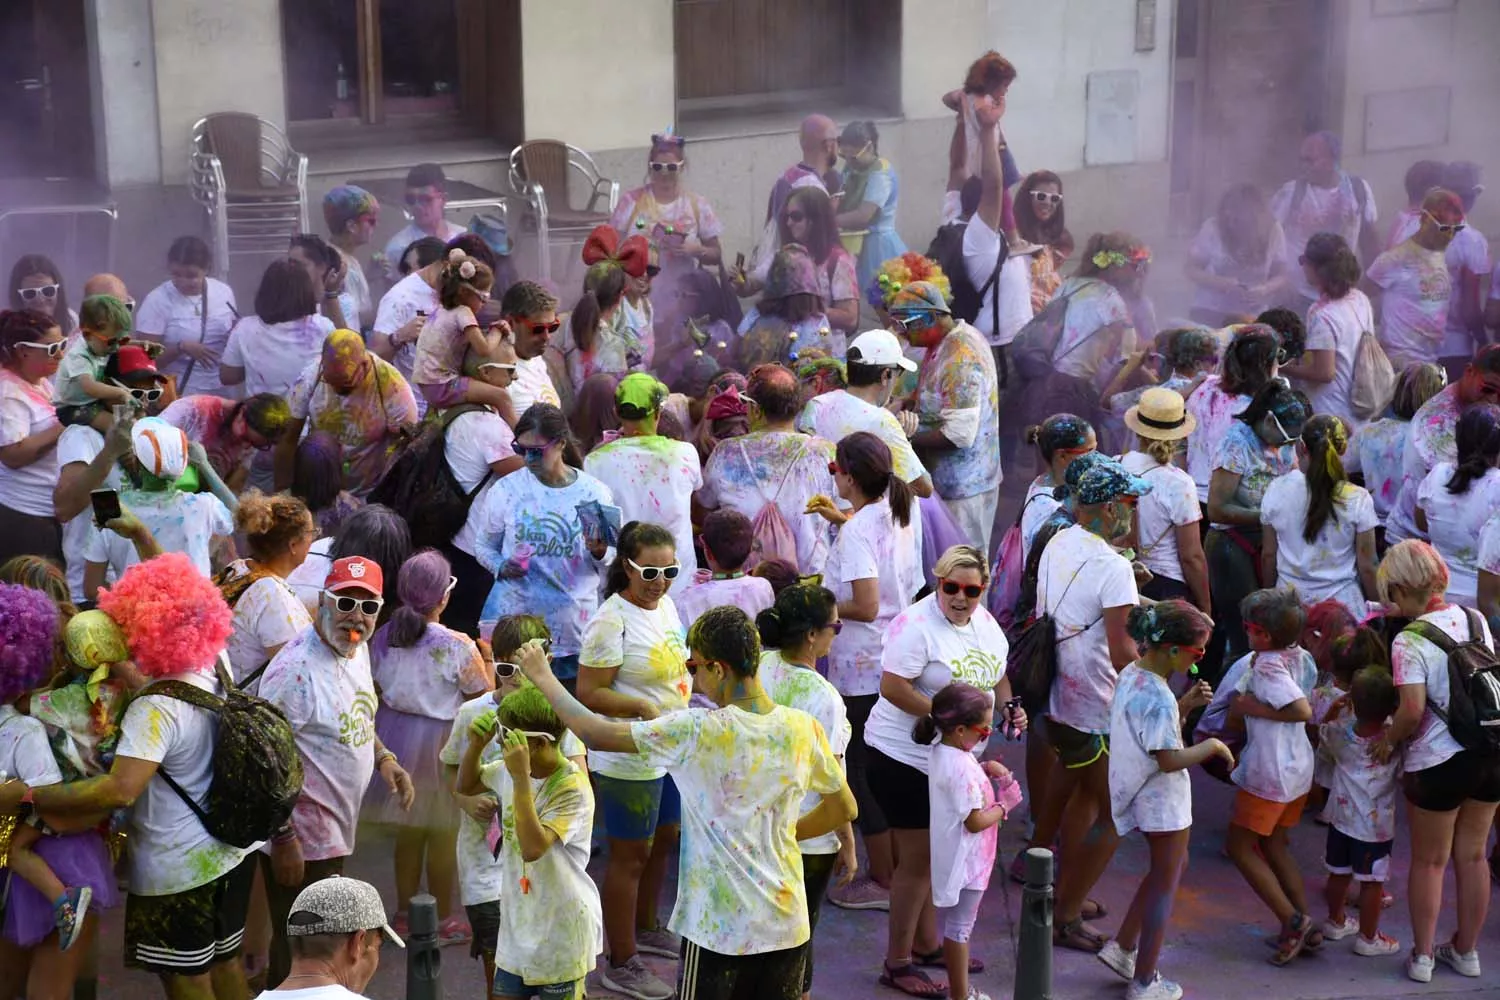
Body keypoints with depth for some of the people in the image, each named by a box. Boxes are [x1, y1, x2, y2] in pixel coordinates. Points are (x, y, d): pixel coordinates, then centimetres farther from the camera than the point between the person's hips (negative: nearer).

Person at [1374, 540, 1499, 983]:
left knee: (1429, 861, 12)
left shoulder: (1410, 640, -18)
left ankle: (1422, 956, 23)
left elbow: (1412, 711, -24)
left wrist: (1389, 740, -7)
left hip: (1437, 763, -5)